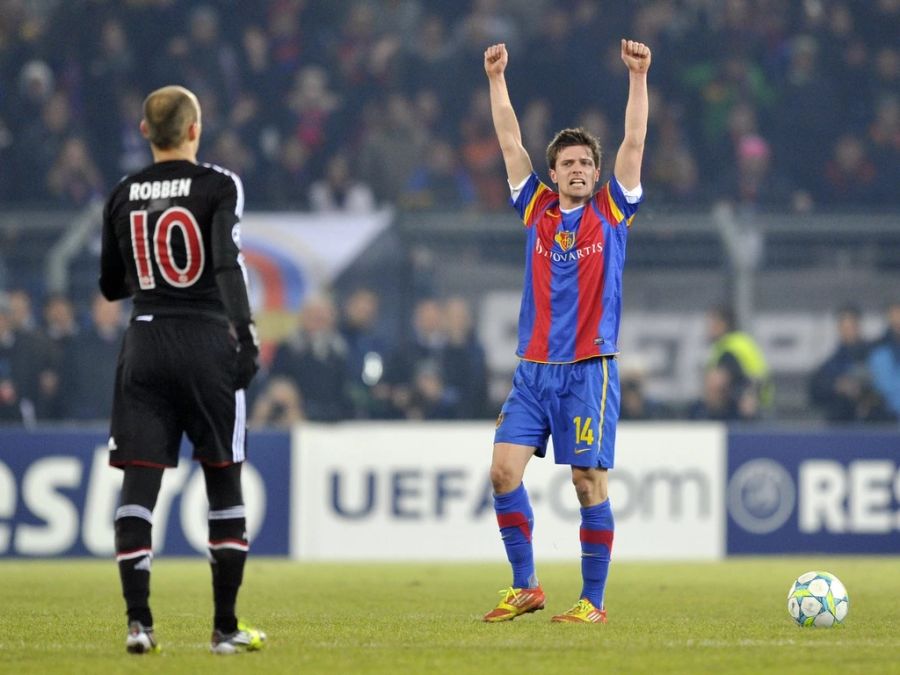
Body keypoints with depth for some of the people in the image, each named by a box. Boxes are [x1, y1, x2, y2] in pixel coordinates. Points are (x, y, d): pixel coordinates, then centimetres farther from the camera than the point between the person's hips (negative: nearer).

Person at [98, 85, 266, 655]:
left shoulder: (123, 197, 8)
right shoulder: (219, 186, -4)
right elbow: (228, 262, -19)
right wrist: (245, 331, -23)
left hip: (145, 346, 3)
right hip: (207, 344, -3)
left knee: (138, 485, 0)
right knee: (225, 484, 7)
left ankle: (139, 620, -12)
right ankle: (226, 627, 7)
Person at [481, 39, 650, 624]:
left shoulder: (612, 211, 4)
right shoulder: (537, 209, 11)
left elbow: (634, 142, -3)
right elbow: (511, 142, 9)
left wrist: (639, 77, -10)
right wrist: (497, 79, 3)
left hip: (590, 368, -3)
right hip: (534, 369, 3)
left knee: (590, 483, -4)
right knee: (504, 469, -7)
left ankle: (593, 601, 2)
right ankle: (525, 586, 4)